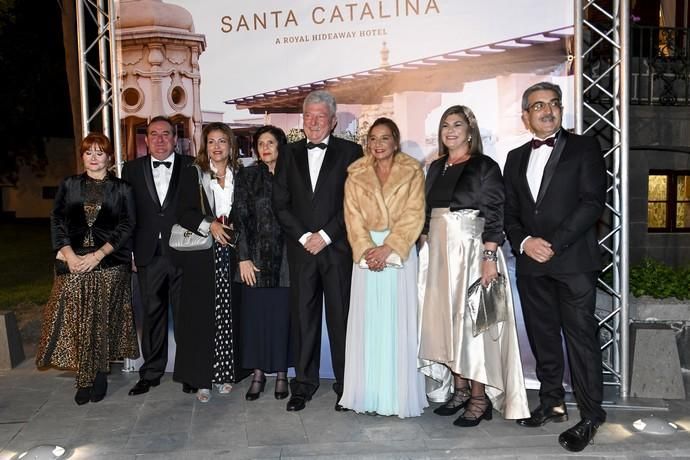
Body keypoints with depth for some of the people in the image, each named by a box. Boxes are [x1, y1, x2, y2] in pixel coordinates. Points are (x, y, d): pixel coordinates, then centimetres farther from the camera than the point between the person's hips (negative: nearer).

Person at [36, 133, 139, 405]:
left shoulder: (122, 189, 5)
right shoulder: (69, 186, 11)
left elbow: (126, 227, -1)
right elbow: (57, 222, 6)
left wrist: (97, 255, -11)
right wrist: (69, 254, -9)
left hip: (109, 265, -1)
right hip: (73, 263, 2)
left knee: (102, 320, 1)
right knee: (77, 320, -1)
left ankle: (99, 375, 16)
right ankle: (85, 378, 10)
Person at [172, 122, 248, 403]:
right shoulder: (192, 174, 4)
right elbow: (183, 213, -3)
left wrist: (230, 227, -4)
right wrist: (209, 225, -17)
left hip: (230, 254, 2)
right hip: (200, 256, -2)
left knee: (228, 314, 4)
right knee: (200, 316, -2)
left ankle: (225, 373, 16)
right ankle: (201, 378, 7)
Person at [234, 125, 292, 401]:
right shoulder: (246, 176, 5)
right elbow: (241, 218, 0)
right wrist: (244, 257, -6)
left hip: (285, 257, 0)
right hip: (256, 256, 0)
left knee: (283, 314, 3)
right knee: (255, 313, 3)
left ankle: (281, 373, 16)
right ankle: (258, 373, 15)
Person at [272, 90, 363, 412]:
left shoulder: (350, 152, 3)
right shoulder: (289, 154, 12)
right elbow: (280, 203, 7)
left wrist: (325, 235, -10)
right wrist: (303, 237, -5)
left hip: (338, 249, -2)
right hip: (301, 249, 3)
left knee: (341, 316, 2)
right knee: (302, 316, 5)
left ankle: (346, 385, 14)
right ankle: (303, 384, 16)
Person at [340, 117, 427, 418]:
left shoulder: (412, 172, 4)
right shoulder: (356, 174, 10)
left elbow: (414, 216, -5)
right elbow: (353, 216, 3)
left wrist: (387, 248, -15)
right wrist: (366, 250, -12)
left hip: (400, 252, -2)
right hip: (366, 252, 2)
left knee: (398, 321, -1)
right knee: (367, 321, 2)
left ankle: (400, 394, 8)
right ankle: (369, 393, 10)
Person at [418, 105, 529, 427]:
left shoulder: (485, 166, -4)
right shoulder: (435, 168, 14)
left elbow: (495, 215, -10)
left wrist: (490, 258, -18)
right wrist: (426, 250, 11)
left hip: (472, 250, -6)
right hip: (439, 252, 6)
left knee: (472, 319, -3)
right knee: (445, 318, 7)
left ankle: (480, 397, 6)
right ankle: (460, 388, 18)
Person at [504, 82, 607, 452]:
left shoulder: (584, 148, 2)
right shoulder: (516, 158, 16)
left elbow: (593, 202, -9)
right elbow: (510, 212, 13)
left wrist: (554, 244, -15)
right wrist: (524, 242, -7)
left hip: (574, 261, -5)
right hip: (531, 265, 5)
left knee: (581, 338, -2)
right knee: (542, 337, 12)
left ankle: (590, 416, 10)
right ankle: (551, 403, 26)